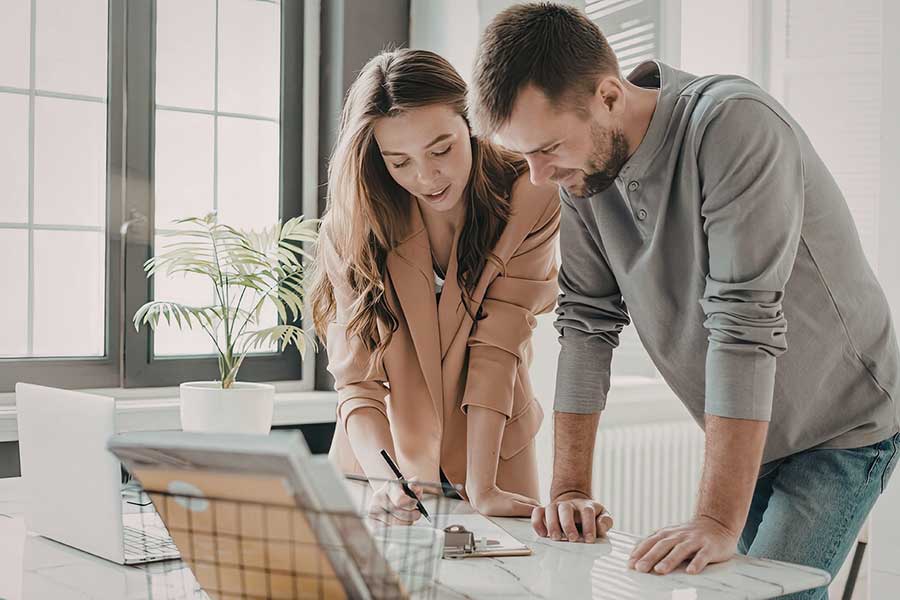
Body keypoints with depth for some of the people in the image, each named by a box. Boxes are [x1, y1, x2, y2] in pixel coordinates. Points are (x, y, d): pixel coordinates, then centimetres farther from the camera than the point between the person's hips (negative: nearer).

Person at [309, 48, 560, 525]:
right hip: (379, 457, 1)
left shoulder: (530, 202, -15)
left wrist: (481, 490, -23)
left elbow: (497, 348, -18)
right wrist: (385, 479, -32)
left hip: (490, 455, 0)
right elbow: (357, 382, -16)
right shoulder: (351, 226, -13)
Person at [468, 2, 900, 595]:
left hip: (842, 428, -6)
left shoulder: (735, 125, -28)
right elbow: (587, 322, -5)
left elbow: (744, 326, -33)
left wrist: (719, 521, -34)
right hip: (746, 436, 6)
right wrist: (570, 487, -9)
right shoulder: (582, 169, -7)